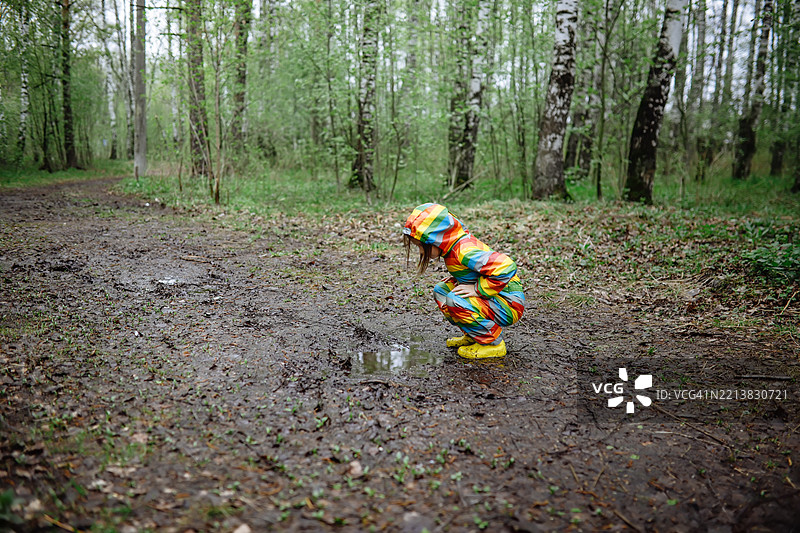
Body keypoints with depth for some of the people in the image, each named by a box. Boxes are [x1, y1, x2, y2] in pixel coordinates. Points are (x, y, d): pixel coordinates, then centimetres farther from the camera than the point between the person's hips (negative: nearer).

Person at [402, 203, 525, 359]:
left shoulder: (465, 251, -27)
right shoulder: (456, 246, 3)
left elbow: (505, 267, -34)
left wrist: (477, 289, -26)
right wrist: (458, 279, 5)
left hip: (509, 305, -10)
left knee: (455, 300, -28)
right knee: (441, 290, 7)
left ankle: (494, 343, -10)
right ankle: (473, 335, 14)